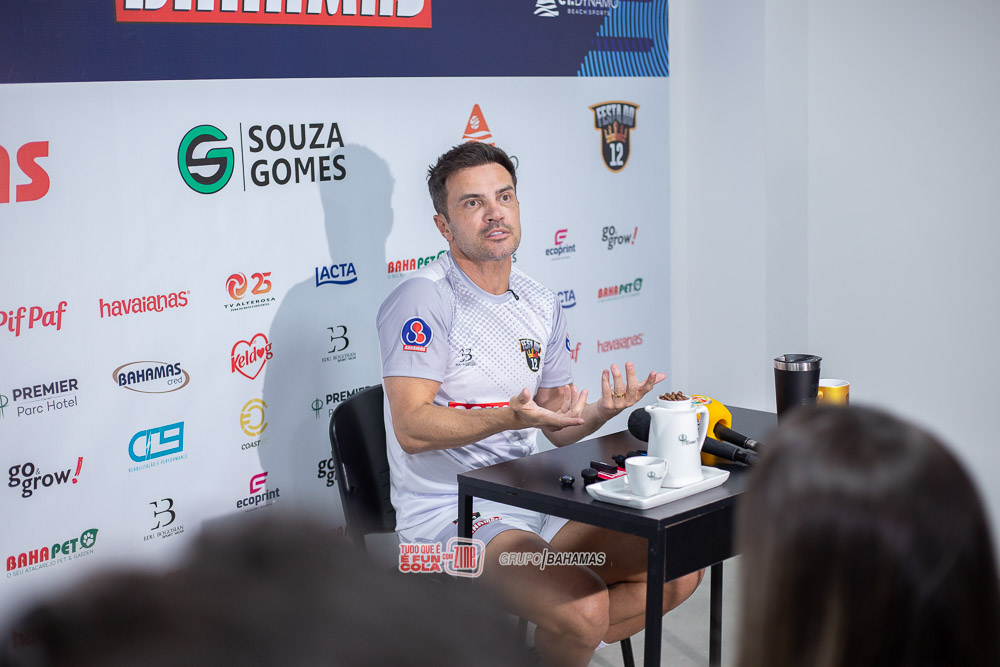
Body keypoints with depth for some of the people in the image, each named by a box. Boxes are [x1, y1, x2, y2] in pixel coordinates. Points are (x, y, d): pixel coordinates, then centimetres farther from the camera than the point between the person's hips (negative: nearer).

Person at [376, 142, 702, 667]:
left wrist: (600, 411, -7)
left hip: (532, 501, 8)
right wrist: (509, 418, -32)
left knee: (680, 569, 1)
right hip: (447, 514, -8)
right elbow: (412, 428, -20)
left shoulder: (541, 305, 11)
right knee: (586, 611, -28)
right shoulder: (424, 299, -12)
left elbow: (558, 429, 14)